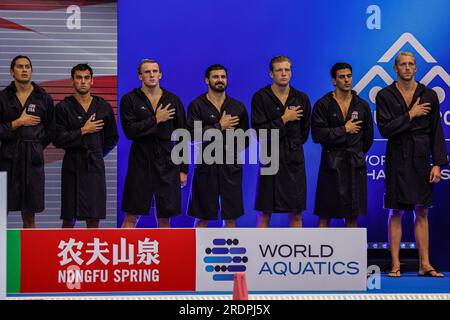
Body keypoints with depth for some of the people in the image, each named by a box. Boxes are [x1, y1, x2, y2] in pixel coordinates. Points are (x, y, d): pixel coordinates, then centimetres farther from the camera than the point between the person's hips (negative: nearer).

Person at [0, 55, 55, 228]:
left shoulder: (44, 98, 5)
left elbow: (50, 131, 14)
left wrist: (36, 147, 9)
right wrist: (18, 122, -7)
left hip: (33, 160, 1)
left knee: (29, 214, 6)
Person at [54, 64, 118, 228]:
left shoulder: (104, 107, 8)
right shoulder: (63, 107, 0)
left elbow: (112, 138, 19)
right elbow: (58, 140, -7)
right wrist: (83, 131, -8)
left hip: (95, 166, 2)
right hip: (72, 167, -2)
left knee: (93, 219, 0)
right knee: (69, 218, 0)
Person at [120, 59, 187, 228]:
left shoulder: (173, 100, 7)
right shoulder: (129, 100, 1)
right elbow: (129, 131, -11)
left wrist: (183, 169, 6)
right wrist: (156, 119, -11)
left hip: (167, 165, 2)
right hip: (140, 162, -2)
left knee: (164, 218, 5)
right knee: (131, 217, 0)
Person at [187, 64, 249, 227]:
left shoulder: (238, 107, 9)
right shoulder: (196, 105, -1)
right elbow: (192, 134, -12)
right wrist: (219, 126, -12)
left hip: (231, 167, 3)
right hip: (206, 167, -3)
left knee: (230, 217, 5)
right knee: (202, 217, 1)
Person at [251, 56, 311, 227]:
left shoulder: (301, 99, 7)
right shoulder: (261, 97, -4)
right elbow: (259, 131, -10)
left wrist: (292, 146, 13)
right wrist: (283, 120, -11)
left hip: (294, 160, 3)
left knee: (296, 214, 5)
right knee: (264, 213, -1)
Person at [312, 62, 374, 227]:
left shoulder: (362, 106, 9)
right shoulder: (323, 105, -2)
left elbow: (368, 137, 17)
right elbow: (317, 134, -13)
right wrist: (344, 130, -10)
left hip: (355, 166, 3)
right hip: (331, 166, -3)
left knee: (352, 216, 6)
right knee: (325, 216, -1)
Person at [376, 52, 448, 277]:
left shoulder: (428, 95, 6)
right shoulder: (385, 96, 0)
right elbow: (385, 129, -10)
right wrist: (411, 115, -10)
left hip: (421, 159, 2)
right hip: (398, 159, -2)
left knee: (422, 212, 6)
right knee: (396, 212, 0)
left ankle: (425, 265, 9)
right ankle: (395, 265, 5)